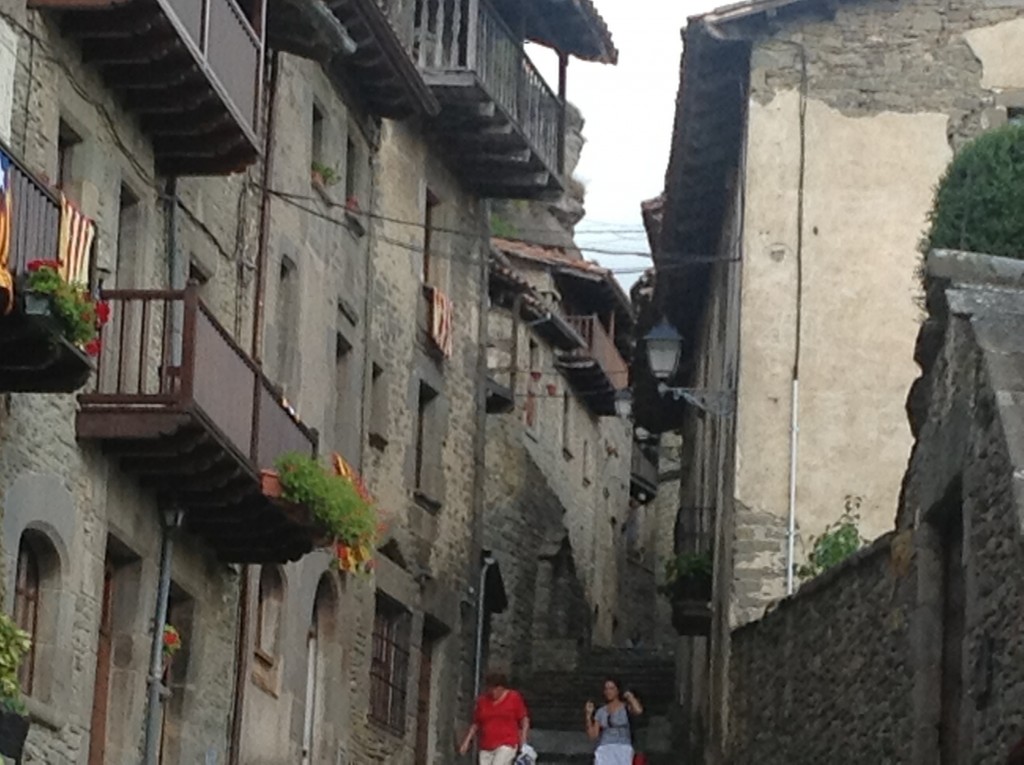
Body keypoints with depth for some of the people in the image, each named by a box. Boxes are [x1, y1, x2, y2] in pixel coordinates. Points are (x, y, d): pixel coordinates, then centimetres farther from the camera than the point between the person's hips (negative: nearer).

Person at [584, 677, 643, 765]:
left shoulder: (626, 708, 5)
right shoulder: (601, 712, 14)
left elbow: (639, 710, -19)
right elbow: (593, 735, 8)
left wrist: (630, 696, -2)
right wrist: (589, 714, 0)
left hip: (622, 752, -3)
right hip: (604, 752, 3)